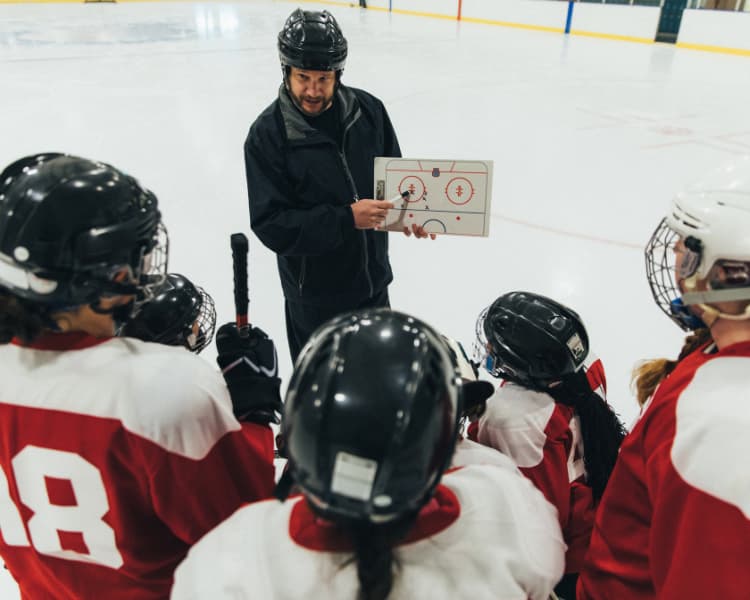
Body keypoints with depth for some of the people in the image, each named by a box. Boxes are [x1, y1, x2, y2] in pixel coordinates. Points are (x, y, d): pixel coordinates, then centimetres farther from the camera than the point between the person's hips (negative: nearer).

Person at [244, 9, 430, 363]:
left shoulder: (368, 110, -7)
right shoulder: (267, 134, -18)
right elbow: (271, 226, -22)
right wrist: (346, 218, -30)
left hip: (373, 279, 4)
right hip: (314, 294, -4)